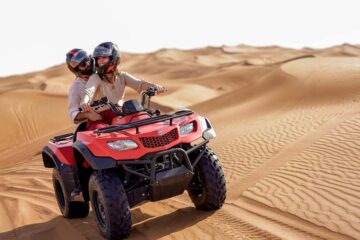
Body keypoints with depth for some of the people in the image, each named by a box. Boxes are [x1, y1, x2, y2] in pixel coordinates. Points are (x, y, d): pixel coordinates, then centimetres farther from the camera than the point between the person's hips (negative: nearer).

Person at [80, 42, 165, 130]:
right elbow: (88, 92, -16)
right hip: (100, 118, -3)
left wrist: (155, 86, -23)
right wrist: (84, 103, -41)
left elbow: (139, 84, -2)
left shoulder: (122, 76, 13)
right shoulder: (95, 78, 3)